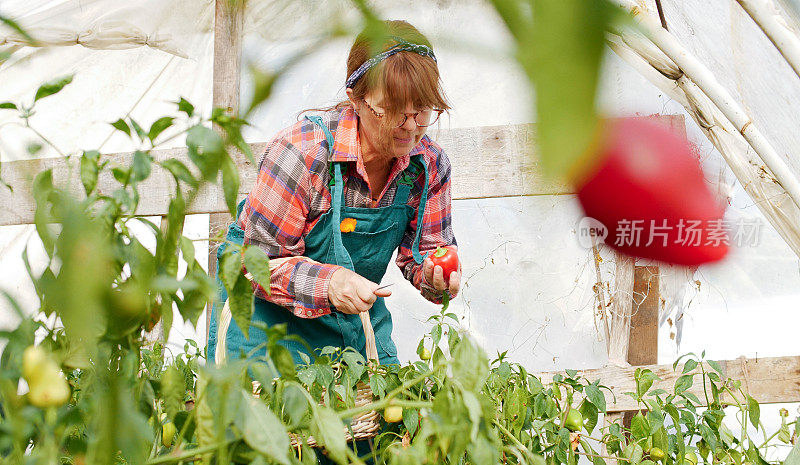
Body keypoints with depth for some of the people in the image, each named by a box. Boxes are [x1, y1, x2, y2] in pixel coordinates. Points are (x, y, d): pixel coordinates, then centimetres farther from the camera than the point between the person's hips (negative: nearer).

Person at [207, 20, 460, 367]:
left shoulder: (430, 164, -14)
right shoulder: (302, 153, -31)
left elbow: (424, 248, 1)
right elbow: (261, 263, -25)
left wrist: (435, 272, -25)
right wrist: (328, 283, -42)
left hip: (356, 311, 5)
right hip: (267, 305, -5)